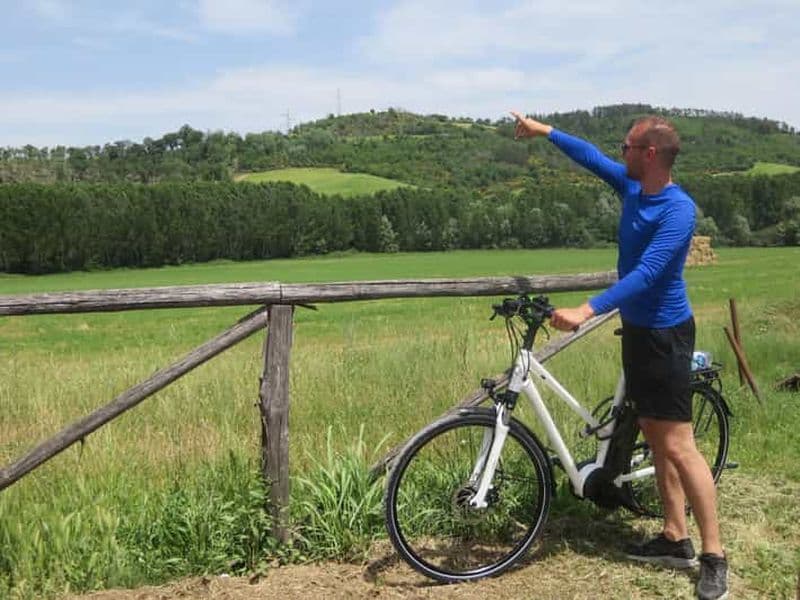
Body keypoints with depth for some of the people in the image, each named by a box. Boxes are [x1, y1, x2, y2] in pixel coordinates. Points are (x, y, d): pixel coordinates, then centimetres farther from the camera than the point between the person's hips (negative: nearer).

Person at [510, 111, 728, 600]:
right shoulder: (634, 189, 4)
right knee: (656, 438, 12)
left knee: (678, 445, -8)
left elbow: (646, 274, -30)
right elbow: (592, 157, 19)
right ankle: (675, 539, 22)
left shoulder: (678, 210, -21)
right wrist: (544, 130, 23)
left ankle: (714, 556, 2)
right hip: (636, 329, 9)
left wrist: (587, 310, -38)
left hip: (666, 334, -9)